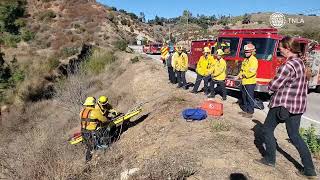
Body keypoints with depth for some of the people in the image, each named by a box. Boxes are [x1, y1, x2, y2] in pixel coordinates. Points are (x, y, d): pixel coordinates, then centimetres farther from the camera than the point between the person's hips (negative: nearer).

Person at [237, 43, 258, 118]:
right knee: (244, 97, 16)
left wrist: (244, 75, -18)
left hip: (250, 82, -9)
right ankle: (245, 110, 27)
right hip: (244, 82, 9)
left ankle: (250, 112, 4)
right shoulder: (245, 60, 17)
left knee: (250, 98, -3)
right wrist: (239, 75, 5)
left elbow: (252, 72, -22)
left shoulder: (254, 60, -12)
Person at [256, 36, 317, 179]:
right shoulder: (300, 62, 9)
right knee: (294, 135, 16)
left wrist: (270, 84, 3)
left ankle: (270, 159, 22)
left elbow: (272, 86, -18)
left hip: (283, 104, -9)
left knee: (267, 130, 9)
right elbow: (303, 85, 18)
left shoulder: (288, 65, -20)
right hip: (298, 105, 9)